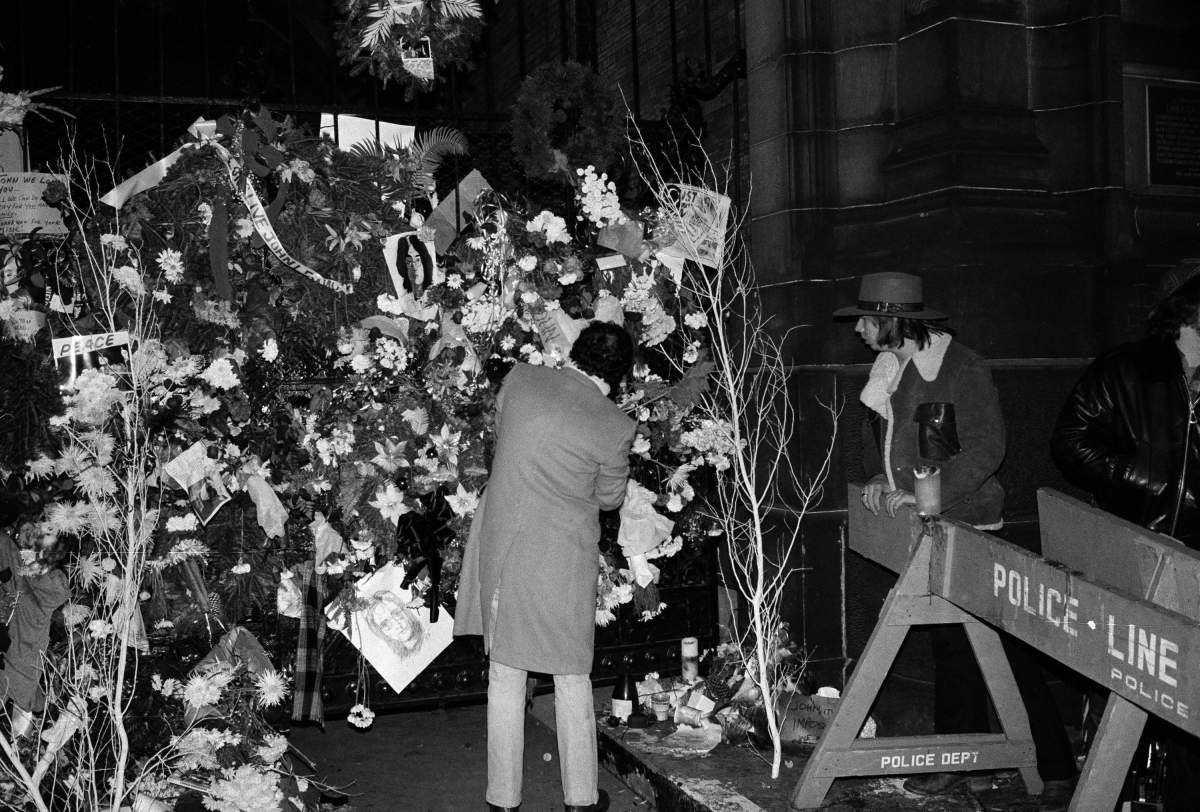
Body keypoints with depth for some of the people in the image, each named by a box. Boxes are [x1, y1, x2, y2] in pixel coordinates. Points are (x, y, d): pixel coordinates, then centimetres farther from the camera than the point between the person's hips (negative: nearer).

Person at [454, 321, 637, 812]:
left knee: (505, 678, 12)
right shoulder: (616, 427, -12)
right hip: (565, 562, -2)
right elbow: (609, 498, 3)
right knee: (572, 679, 14)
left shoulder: (519, 381, -6)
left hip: (501, 547, 2)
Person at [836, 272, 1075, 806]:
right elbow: (875, 438, 20)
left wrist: (922, 497, -24)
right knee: (949, 646, 16)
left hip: (969, 531, -8)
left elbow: (986, 450, -20)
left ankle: (1058, 772, 5)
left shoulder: (964, 370, -15)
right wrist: (878, 478, 0)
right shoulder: (888, 371, 9)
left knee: (1004, 652, -5)